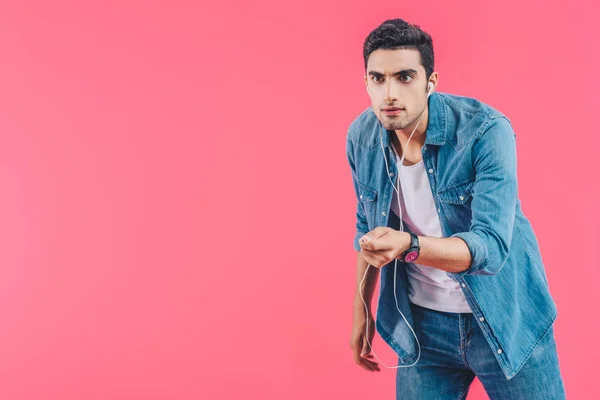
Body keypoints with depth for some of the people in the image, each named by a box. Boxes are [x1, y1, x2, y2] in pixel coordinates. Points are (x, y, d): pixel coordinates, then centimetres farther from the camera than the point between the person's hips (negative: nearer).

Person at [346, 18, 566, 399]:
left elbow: (492, 246, -29)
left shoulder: (486, 132, -22)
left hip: (505, 319, -3)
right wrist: (362, 310, 12)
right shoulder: (360, 137, -8)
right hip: (422, 325, 3)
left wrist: (408, 246, -45)